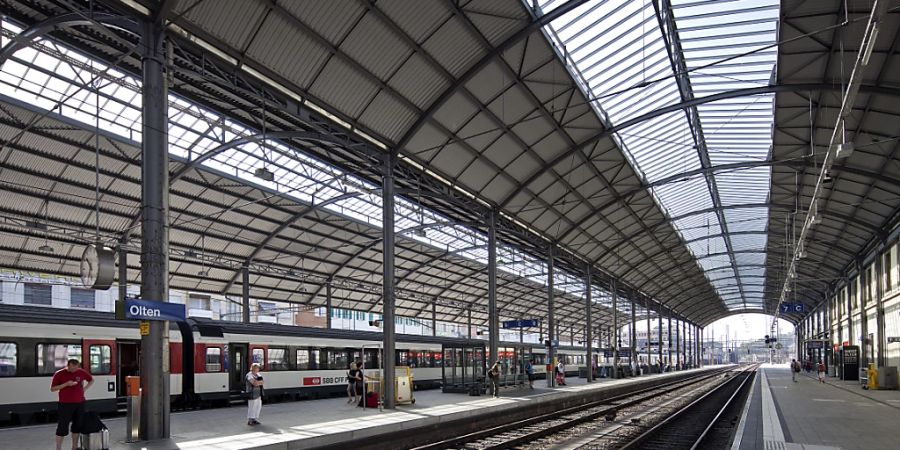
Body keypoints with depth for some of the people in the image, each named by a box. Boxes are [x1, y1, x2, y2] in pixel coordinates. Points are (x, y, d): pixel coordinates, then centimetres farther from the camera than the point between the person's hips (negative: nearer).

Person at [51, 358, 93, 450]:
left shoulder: (81, 372, 3)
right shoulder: (59, 374, -7)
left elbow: (91, 380, 19)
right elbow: (52, 389, -6)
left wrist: (85, 389, 3)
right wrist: (66, 384, -19)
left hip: (79, 403, 4)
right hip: (65, 404, -4)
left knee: (77, 425, 10)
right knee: (62, 426, -5)